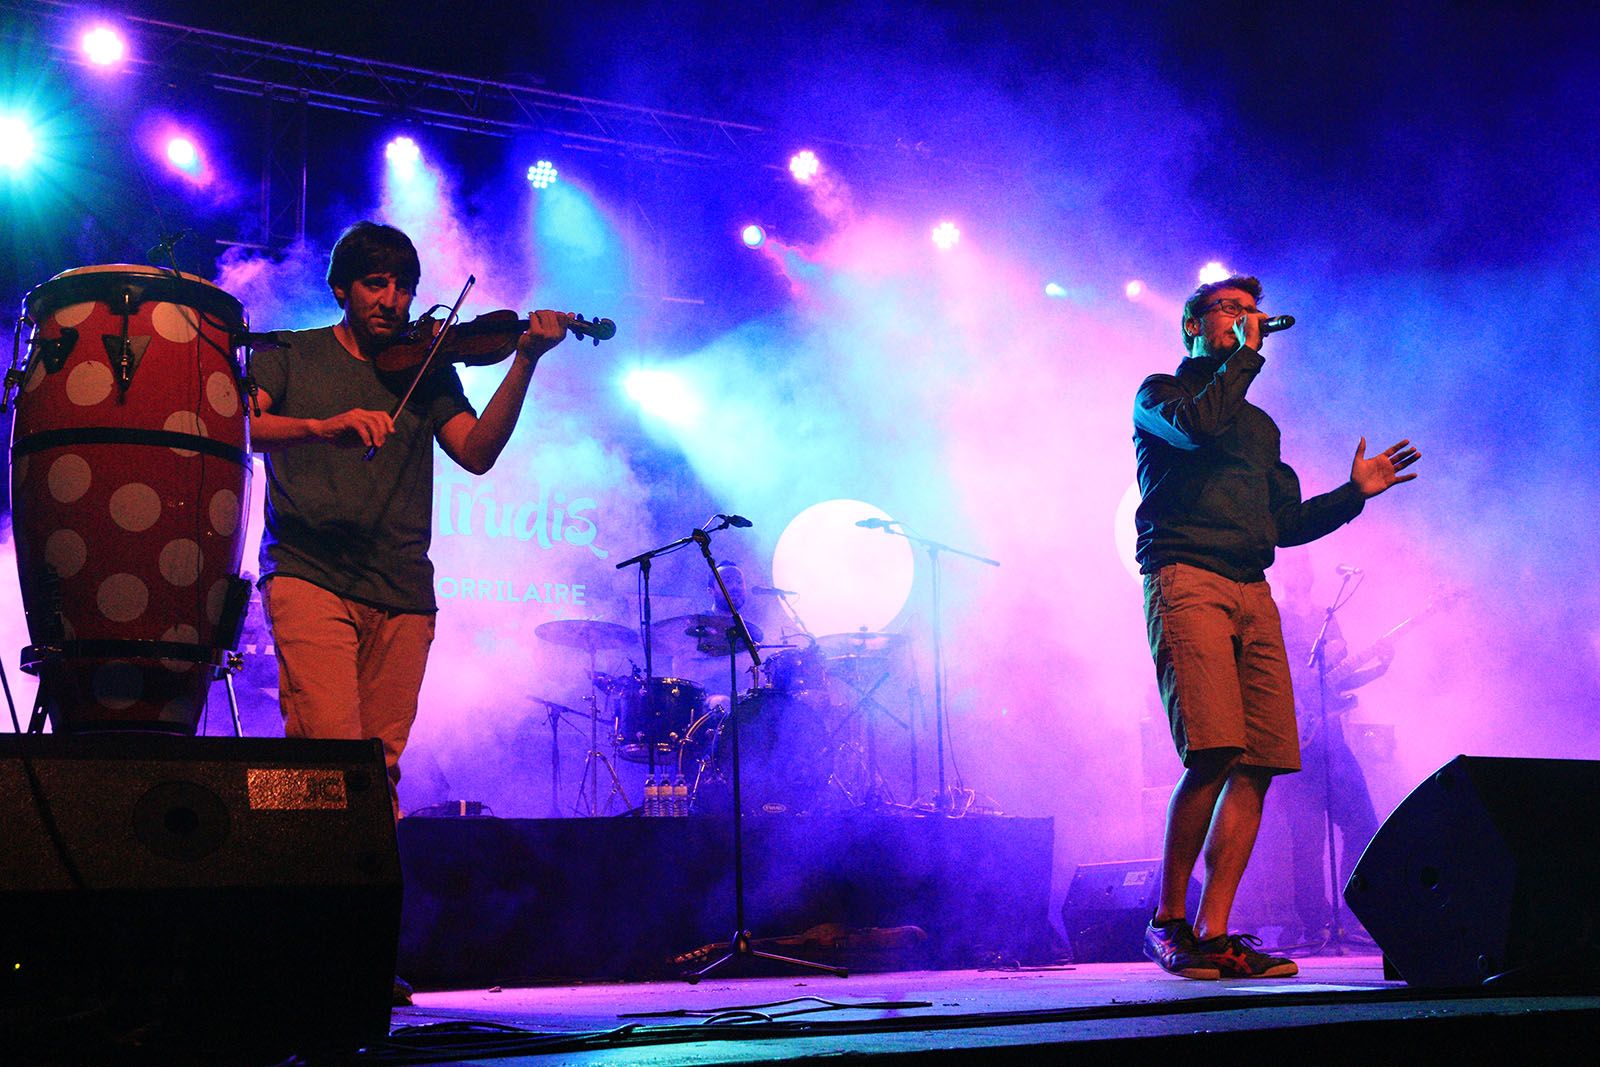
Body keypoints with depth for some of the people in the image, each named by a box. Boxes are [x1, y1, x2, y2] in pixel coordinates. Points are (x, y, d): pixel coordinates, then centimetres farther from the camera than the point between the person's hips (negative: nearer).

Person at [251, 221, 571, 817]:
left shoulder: (429, 370, 17)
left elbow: (476, 453, 1)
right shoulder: (290, 356, 12)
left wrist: (525, 362, -11)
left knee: (379, 764, 0)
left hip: (402, 592, 3)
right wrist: (320, 426, -24)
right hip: (308, 575, -3)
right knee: (333, 750, -19)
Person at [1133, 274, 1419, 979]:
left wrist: (1355, 492, 18)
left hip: (1253, 592, 7)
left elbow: (1285, 524, 28)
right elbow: (1199, 425, -12)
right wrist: (1247, 355, 1)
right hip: (1185, 579, -7)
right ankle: (1168, 922, -9)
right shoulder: (1159, 394, 12)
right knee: (1213, 755, -21)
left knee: (1260, 763, -7)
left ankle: (1214, 933, -5)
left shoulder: (1260, 425, 31)